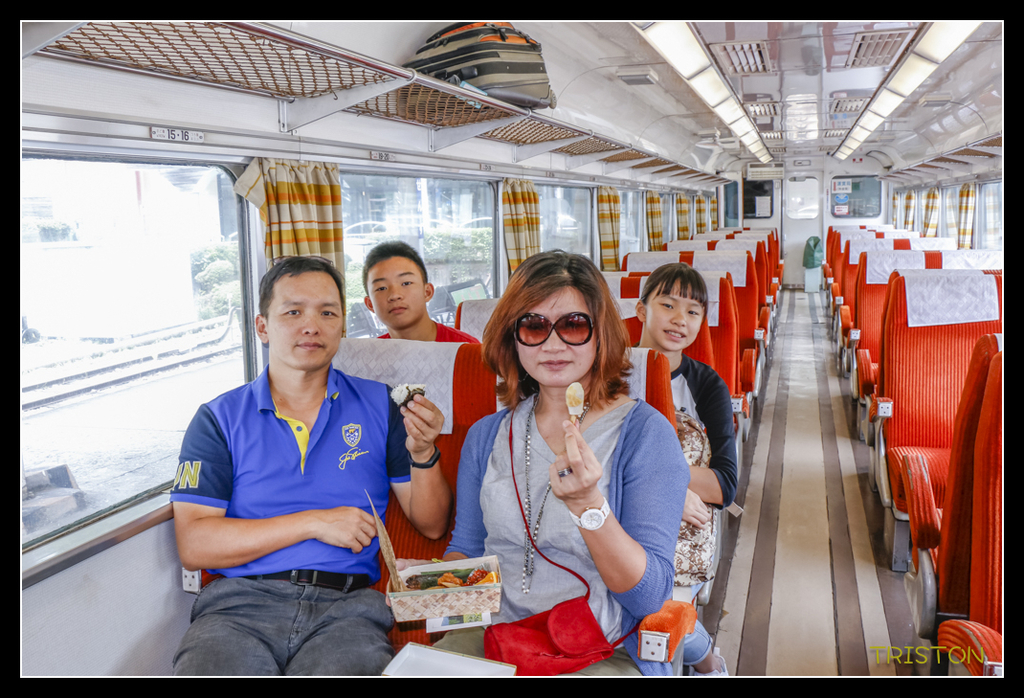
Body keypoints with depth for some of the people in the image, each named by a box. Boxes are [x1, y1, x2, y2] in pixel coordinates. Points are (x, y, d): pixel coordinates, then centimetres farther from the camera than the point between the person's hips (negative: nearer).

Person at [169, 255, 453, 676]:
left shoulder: (378, 405, 11)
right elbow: (193, 545, -3)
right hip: (242, 601, 0)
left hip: (346, 608, 1)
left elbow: (432, 526, 10)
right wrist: (313, 523, -8)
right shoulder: (219, 419, 8)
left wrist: (422, 452, -8)